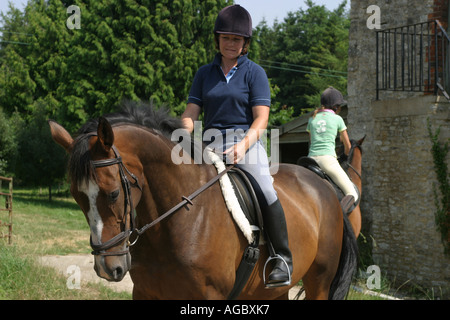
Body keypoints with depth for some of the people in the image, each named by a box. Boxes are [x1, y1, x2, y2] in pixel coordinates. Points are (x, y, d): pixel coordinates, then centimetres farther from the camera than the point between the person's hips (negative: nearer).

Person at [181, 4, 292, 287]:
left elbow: (261, 119, -5)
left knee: (265, 192, -28)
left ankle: (284, 259, -20)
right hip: (211, 144, 4)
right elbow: (191, 114, 10)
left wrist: (243, 145, -23)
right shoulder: (205, 73, 15)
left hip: (246, 142, -4)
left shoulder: (254, 73, 4)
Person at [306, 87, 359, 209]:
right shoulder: (337, 119, 7)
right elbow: (348, 146, 17)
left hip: (311, 158, 5)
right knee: (352, 195, -7)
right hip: (328, 159, -5)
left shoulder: (312, 118, 17)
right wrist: (346, 155, 37)